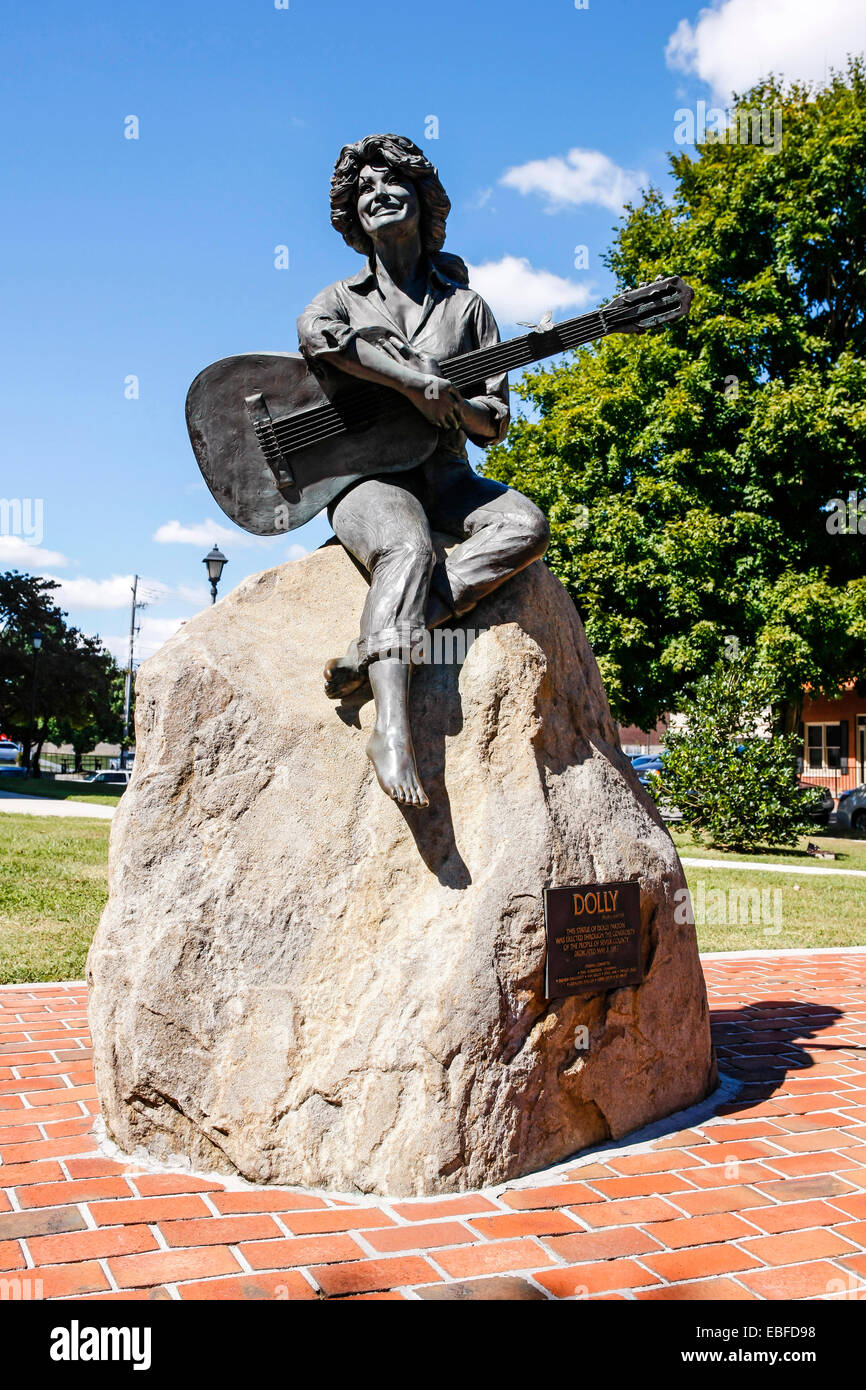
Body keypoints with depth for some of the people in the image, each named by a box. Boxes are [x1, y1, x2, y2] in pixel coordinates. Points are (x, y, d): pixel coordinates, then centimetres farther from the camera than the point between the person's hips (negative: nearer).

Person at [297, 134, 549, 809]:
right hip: (364, 474, -3)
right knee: (410, 551, -36)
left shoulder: (465, 304, 18)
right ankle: (393, 731, -50)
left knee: (526, 525, -29)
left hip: (444, 476, 3)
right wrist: (415, 381, -21)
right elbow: (314, 334, -14)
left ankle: (373, 651, -39)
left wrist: (452, 403, -13)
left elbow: (495, 423, 10)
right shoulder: (343, 298, 15)